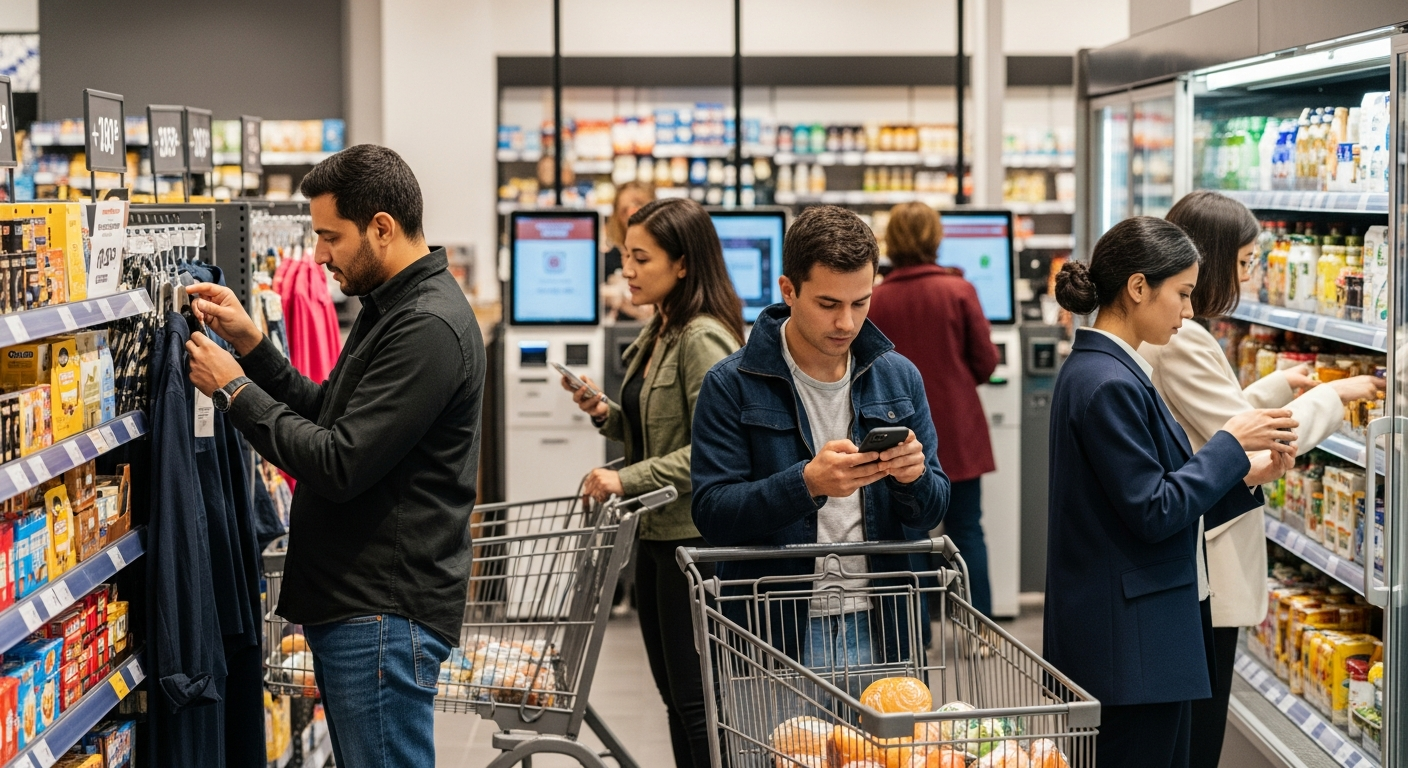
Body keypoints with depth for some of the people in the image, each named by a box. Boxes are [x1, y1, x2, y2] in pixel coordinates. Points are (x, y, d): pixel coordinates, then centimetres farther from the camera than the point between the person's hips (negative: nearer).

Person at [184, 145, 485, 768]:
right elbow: (331, 415, 18)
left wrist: (234, 390, -12)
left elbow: (341, 464, -23)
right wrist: (250, 343, 8)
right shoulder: (390, 309, 16)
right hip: (349, 603, 11)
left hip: (384, 615, -11)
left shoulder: (429, 328, -19)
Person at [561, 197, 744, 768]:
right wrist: (604, 413, 3)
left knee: (697, 699, -4)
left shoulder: (704, 339, -17)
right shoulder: (656, 334, 12)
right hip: (656, 534, 10)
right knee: (674, 693, 15)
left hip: (694, 535, -10)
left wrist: (627, 480, -22)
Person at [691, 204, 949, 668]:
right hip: (771, 631, -3)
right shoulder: (732, 386, -5)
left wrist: (914, 477, -14)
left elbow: (931, 513, 9)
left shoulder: (899, 378, 7)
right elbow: (712, 513, -11)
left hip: (876, 630, 3)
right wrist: (808, 483, -26)